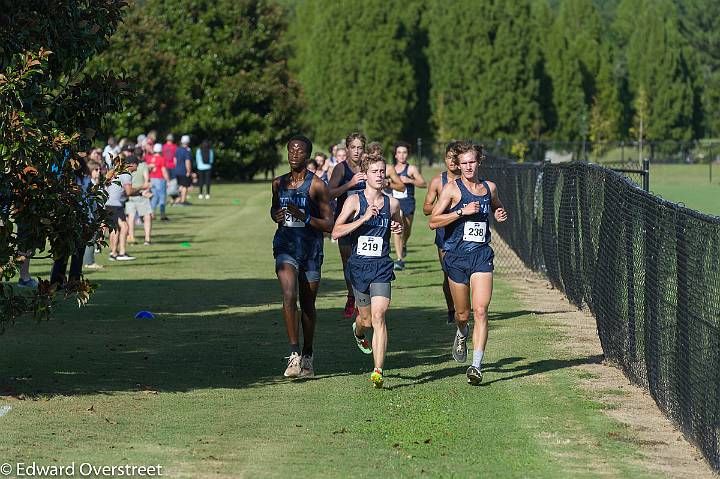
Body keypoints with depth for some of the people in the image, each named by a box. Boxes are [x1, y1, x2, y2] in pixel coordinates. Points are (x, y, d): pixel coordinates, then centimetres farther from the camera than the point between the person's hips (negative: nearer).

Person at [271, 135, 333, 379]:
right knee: (289, 296, -19)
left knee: (308, 304, 9)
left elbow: (329, 224, -7)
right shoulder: (279, 183, 5)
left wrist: (305, 218, -22)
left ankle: (307, 357, 25)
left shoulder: (317, 185, -7)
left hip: (311, 248, -1)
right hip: (286, 246, 1)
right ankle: (294, 354, -18)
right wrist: (276, 216, 2)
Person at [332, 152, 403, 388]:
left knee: (378, 317, -16)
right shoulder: (354, 201, -4)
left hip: (382, 267, 0)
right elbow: (336, 232, -13)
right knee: (367, 319, 12)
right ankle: (358, 331, 51)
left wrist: (399, 228, 2)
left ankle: (378, 371, -19)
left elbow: (401, 225, 26)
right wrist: (364, 218, -21)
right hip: (359, 265, 0)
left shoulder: (392, 203, 5)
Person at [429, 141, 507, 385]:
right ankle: (462, 334, 47)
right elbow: (433, 221, -10)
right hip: (457, 255, -1)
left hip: (482, 255, 1)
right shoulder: (452, 188, -3)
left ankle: (477, 365, -16)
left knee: (481, 310, -14)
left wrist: (501, 215, 7)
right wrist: (462, 211, -18)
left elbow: (497, 208, 31)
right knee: (463, 314, 10)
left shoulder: (489, 187, 9)